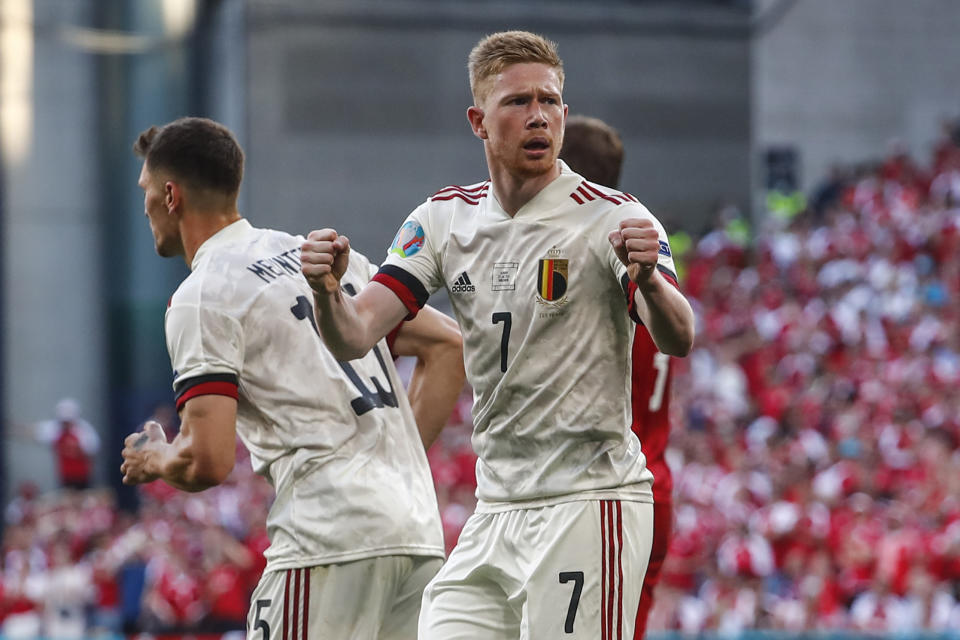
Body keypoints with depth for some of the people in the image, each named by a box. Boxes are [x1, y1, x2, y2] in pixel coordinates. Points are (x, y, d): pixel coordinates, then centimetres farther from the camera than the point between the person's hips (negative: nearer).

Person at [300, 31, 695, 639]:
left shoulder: (615, 218, -8)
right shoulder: (445, 218, 8)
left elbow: (678, 341, -22)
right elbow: (354, 336, 0)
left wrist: (649, 279, -44)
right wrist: (329, 292, -23)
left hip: (588, 503, -6)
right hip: (495, 513, 6)